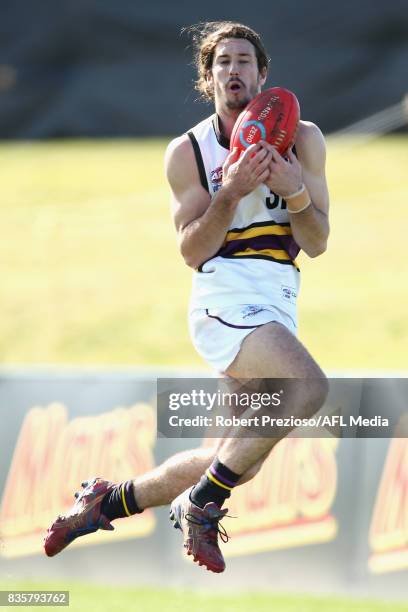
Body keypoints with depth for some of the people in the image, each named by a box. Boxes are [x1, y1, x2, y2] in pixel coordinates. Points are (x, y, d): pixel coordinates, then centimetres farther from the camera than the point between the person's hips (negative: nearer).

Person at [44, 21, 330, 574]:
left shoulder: (302, 139, 7)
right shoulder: (188, 153, 1)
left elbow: (317, 244, 4)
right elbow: (192, 252, -4)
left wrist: (295, 191, -15)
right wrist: (232, 192, -18)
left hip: (278, 307, 5)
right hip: (223, 296, -5)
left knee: (238, 463, 6)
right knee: (307, 385, -31)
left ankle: (106, 503, 24)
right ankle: (201, 505, -19)